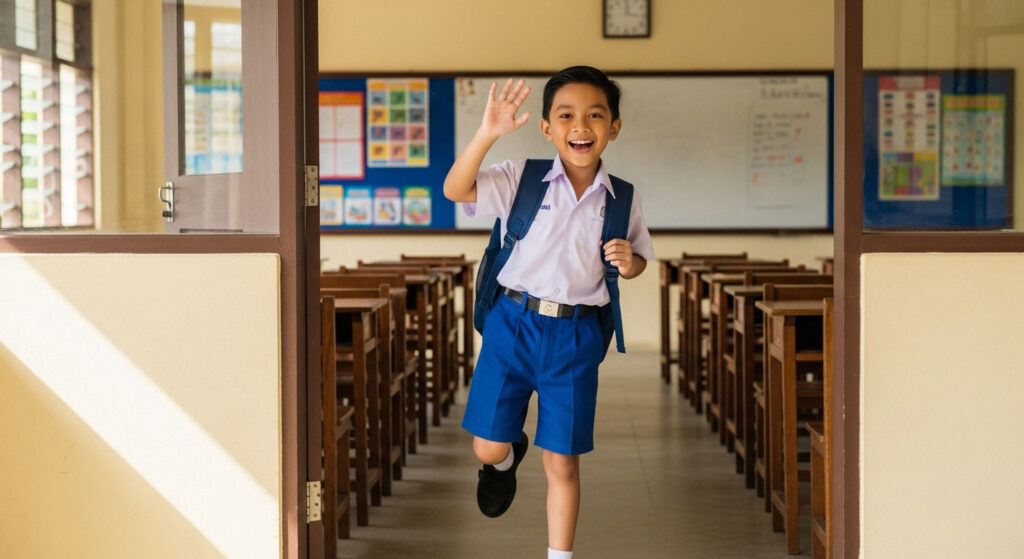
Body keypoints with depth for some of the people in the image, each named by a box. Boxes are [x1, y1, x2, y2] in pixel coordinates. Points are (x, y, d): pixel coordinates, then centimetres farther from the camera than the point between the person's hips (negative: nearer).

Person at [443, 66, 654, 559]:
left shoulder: (622, 199, 2)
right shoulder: (521, 179, -6)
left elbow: (639, 259, 17)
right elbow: (455, 190, -17)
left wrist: (629, 263, -8)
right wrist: (488, 133, -30)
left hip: (575, 334, 1)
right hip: (513, 323, -1)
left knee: (562, 463, 5)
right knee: (488, 448, 5)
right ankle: (506, 459, 43)